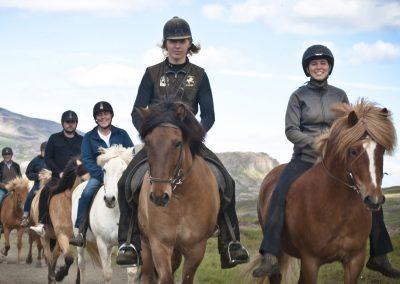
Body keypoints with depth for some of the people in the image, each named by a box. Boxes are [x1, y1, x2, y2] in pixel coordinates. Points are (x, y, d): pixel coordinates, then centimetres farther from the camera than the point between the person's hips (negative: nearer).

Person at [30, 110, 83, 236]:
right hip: (58, 177, -1)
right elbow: (47, 158, 6)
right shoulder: (54, 138, 11)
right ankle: (41, 224, -28)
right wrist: (60, 172, -6)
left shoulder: (82, 140, 14)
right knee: (46, 191, -30)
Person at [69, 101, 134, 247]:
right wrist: (103, 174, -18)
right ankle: (80, 233, -28)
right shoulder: (89, 137, 8)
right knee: (86, 194, -28)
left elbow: (132, 154, 6)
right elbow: (87, 160, -3)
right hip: (98, 174, -1)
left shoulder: (121, 134, 10)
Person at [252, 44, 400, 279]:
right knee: (279, 194, -27)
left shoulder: (340, 95, 10)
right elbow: (291, 130, -4)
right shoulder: (299, 96, 3)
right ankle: (270, 257, -30)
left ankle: (379, 257, 6)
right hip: (305, 158, -3)